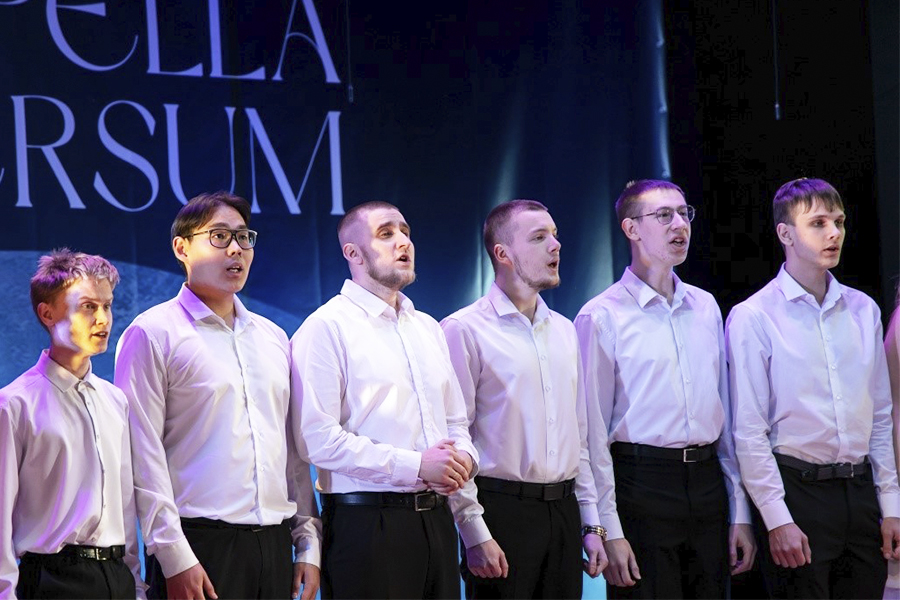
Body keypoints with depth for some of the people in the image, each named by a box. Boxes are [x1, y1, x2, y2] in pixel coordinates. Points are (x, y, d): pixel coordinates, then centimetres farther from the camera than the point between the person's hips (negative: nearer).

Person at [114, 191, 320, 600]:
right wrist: (174, 558, -15)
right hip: (201, 550, -5)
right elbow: (143, 455, -8)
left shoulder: (272, 337, 17)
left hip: (274, 546, 6)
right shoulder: (153, 334, -2)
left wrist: (308, 542, 11)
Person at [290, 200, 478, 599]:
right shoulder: (327, 327, -6)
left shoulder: (428, 328, 19)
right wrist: (414, 465, -16)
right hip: (366, 522, -7)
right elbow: (317, 439, -16)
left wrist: (463, 457, 1)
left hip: (435, 518, 7)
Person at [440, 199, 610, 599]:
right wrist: (475, 534, -16)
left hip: (564, 509, 6)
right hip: (501, 511, -6)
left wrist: (591, 523, 13)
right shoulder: (464, 330, -6)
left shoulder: (564, 330, 15)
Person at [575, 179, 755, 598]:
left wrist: (740, 514, 12)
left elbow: (727, 415, 16)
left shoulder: (706, 307, 14)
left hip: (708, 483, 5)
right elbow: (592, 435, -6)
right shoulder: (603, 316, -4)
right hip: (641, 483, -5)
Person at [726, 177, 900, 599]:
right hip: (797, 489, -5)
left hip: (860, 490, 5)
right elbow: (749, 432, -7)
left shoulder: (863, 310, 12)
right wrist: (778, 520, -12)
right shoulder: (753, 317, -5)